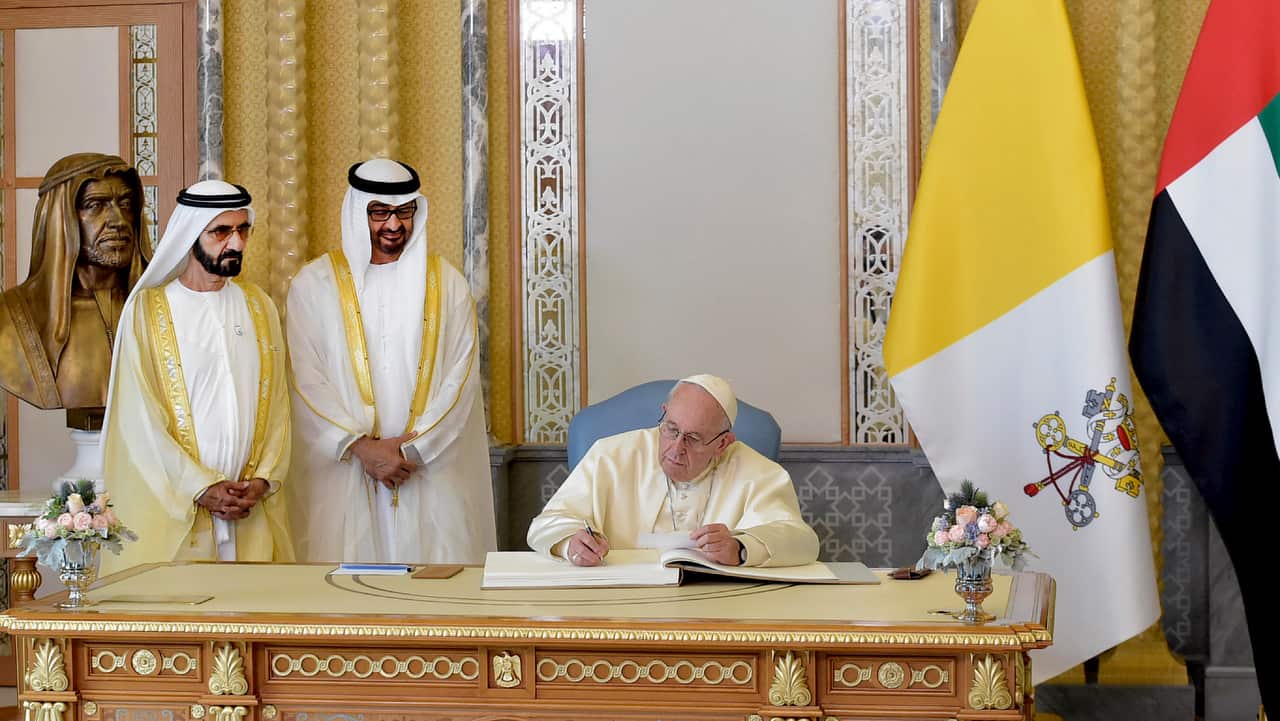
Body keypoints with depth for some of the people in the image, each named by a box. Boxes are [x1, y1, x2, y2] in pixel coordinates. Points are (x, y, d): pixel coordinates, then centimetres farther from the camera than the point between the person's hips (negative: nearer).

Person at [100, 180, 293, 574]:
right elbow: (141, 419, -7)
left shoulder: (258, 306, 11)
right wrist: (202, 488, -13)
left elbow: (276, 405, 8)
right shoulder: (147, 308, -2)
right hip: (171, 509, -3)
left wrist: (263, 480, -6)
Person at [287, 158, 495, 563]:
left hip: (432, 474, 1)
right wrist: (361, 446, -12)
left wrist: (414, 447, -8)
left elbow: (461, 378, 3)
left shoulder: (446, 284, 10)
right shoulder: (315, 284, 6)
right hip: (343, 476, -1)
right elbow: (307, 381, -1)